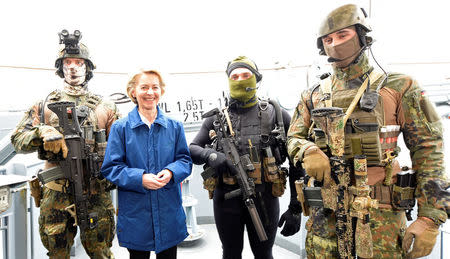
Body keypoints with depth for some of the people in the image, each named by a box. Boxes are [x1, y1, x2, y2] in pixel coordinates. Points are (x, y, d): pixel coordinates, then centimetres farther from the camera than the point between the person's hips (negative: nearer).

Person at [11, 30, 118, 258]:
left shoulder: (105, 107, 8)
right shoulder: (44, 105, 10)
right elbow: (18, 139, 6)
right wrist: (42, 132, -14)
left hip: (96, 191, -1)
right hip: (55, 191, 1)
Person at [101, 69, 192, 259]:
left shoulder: (174, 127, 4)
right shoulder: (121, 128, -3)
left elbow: (185, 160, 6)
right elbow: (110, 168, -4)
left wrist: (171, 172, -16)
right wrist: (140, 179, -19)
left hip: (169, 211, 2)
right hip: (135, 212, -1)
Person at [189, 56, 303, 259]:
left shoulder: (276, 114, -1)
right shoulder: (217, 118, 4)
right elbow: (192, 149, 7)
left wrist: (295, 208, -4)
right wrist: (210, 155, -17)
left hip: (264, 198, -1)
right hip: (226, 197, 1)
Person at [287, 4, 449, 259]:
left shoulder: (399, 88, -1)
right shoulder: (314, 96, 9)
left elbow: (428, 151, -3)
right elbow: (294, 138, 12)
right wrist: (307, 151, -13)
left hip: (380, 217, -2)